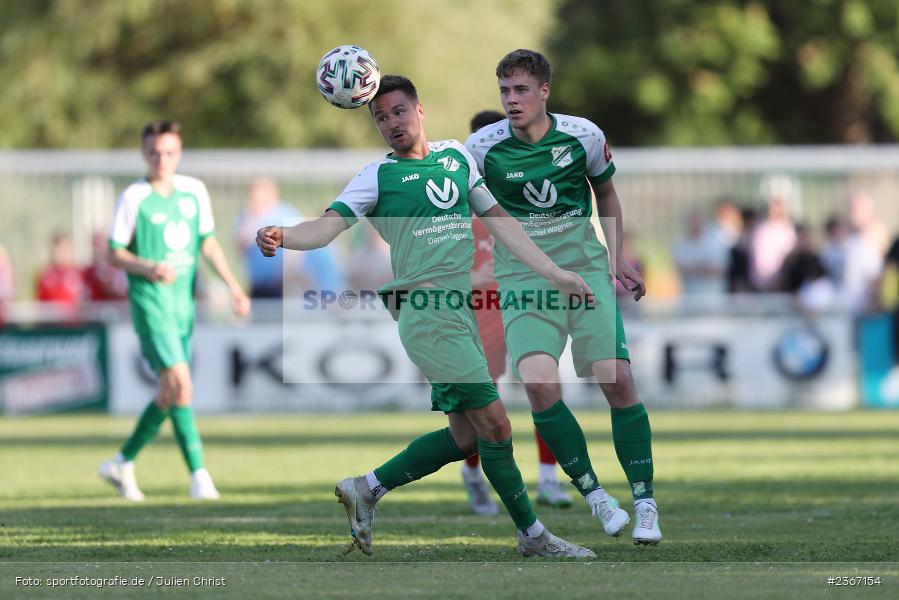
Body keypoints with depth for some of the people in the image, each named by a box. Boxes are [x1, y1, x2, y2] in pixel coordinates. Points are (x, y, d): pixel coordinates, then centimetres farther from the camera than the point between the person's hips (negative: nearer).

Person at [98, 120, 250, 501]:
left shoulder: (194, 191, 7)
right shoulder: (133, 198, -7)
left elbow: (208, 242, 16)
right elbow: (115, 254, -5)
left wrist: (233, 286, 7)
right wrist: (149, 268, -23)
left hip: (184, 302, 6)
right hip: (150, 302, -6)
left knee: (170, 394, 9)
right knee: (180, 383, -17)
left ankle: (122, 463, 25)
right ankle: (198, 474, -15)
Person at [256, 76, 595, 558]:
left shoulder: (456, 156, 15)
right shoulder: (379, 176, -1)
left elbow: (499, 221, 19)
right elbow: (328, 225, -11)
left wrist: (553, 273, 16)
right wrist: (282, 237, -32)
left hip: (463, 311, 7)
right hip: (426, 312, -7)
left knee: (465, 436, 8)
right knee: (493, 423, -8)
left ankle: (367, 489, 19)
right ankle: (532, 535, 3)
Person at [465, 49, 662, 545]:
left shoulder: (584, 136, -1)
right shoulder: (482, 146, -6)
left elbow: (606, 192, 17)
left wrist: (616, 258, 13)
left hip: (585, 268, 1)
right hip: (522, 278, -1)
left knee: (617, 379, -12)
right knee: (538, 379, -23)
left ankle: (644, 503, 3)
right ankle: (594, 495, -7)